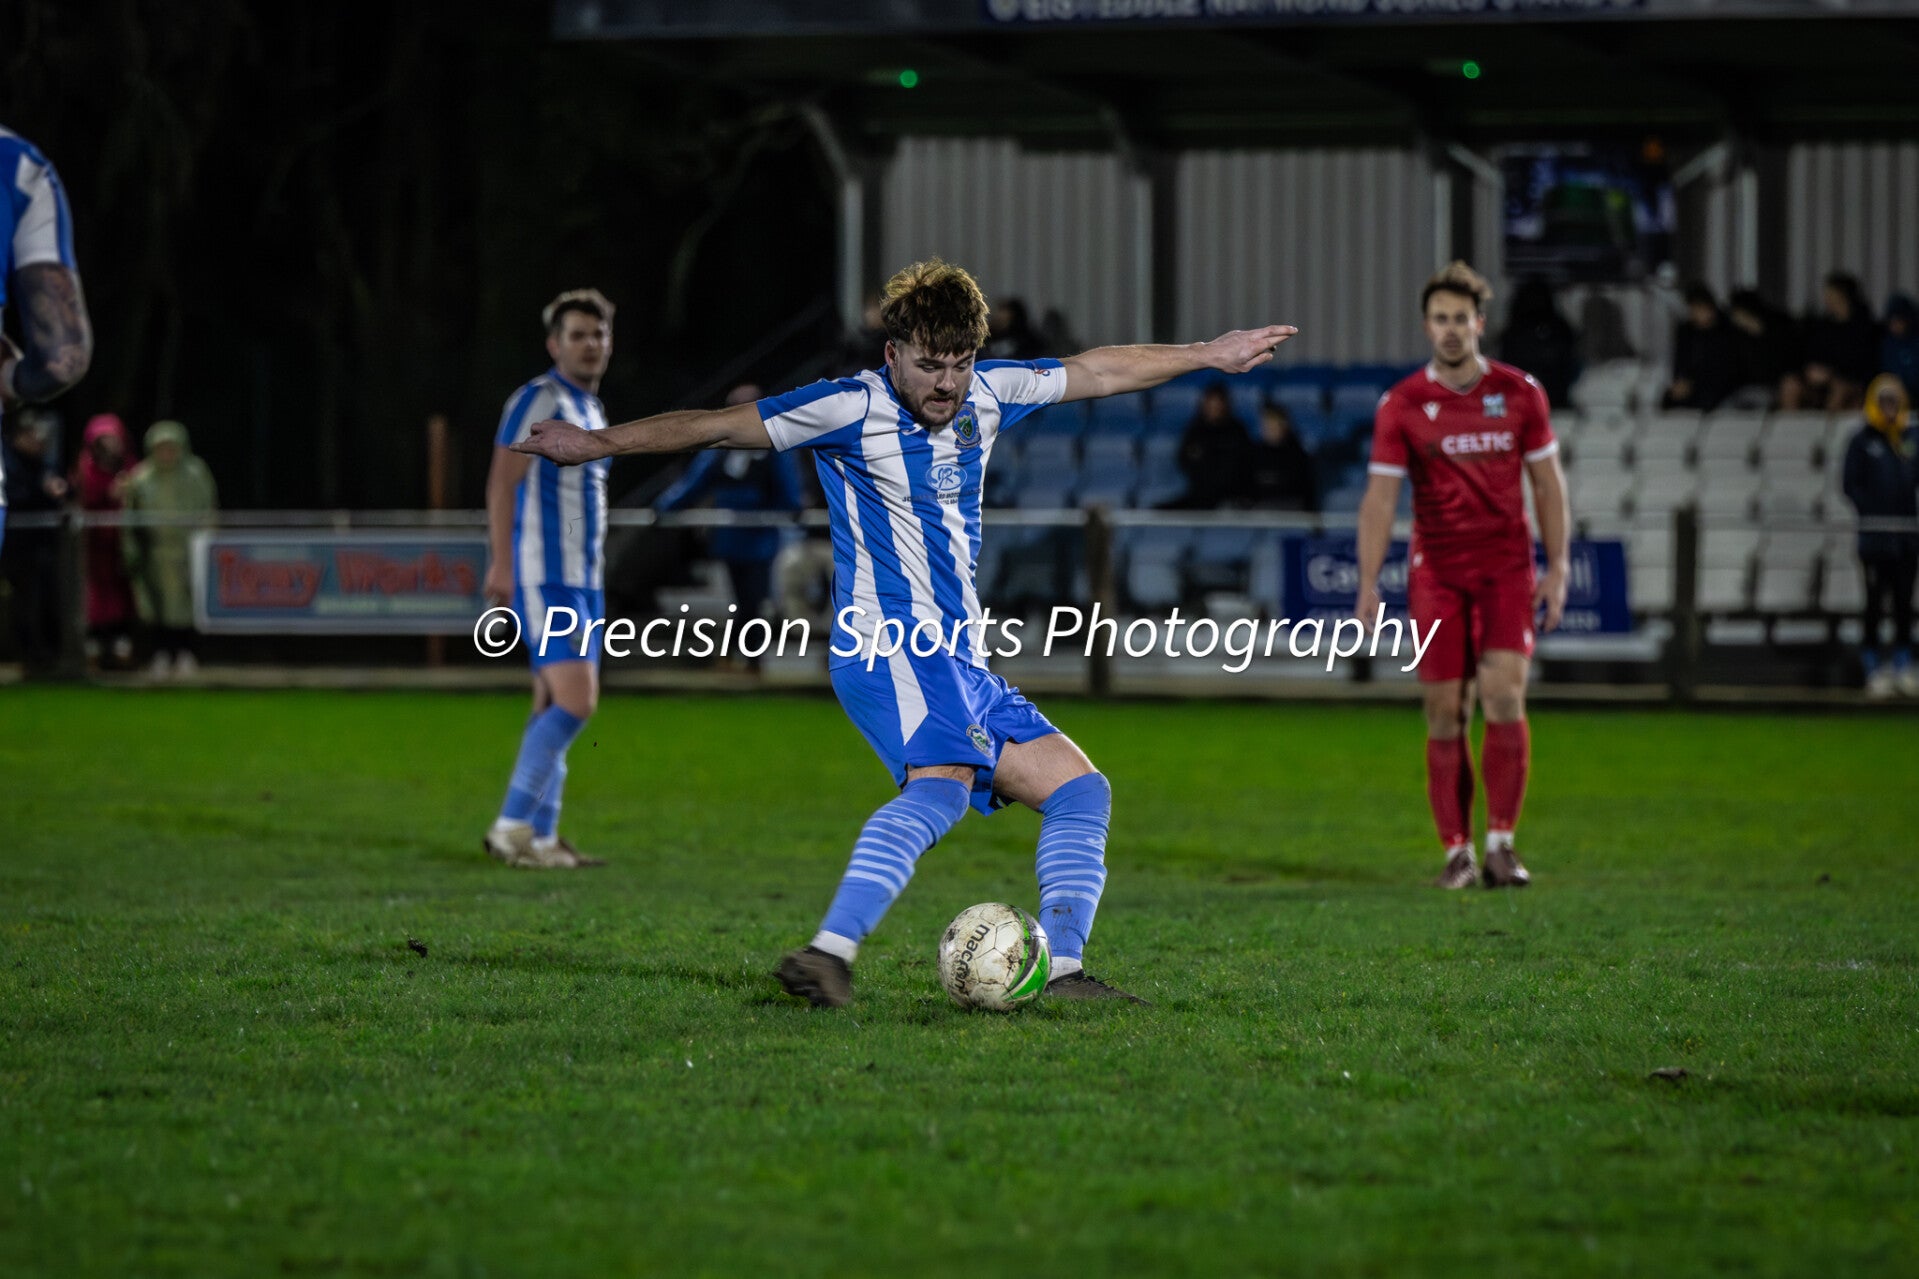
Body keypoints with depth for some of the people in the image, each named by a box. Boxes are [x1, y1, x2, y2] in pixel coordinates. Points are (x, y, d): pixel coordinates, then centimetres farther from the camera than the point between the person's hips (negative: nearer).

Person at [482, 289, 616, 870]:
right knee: (576, 700, -17)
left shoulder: (589, 409, 19)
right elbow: (502, 483, -16)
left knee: (554, 707, 7)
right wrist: (502, 563, -24)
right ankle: (511, 827, -14)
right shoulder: (540, 400, -9)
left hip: (582, 579, 9)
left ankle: (540, 838, 9)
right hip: (544, 579, -9)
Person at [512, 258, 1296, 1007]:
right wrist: (596, 444, -6)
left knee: (1080, 791, 7)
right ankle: (829, 954, -48)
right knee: (942, 783, -34)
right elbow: (717, 427, -6)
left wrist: (1211, 356, 30)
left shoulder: (988, 395, 12)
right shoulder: (853, 409, -8)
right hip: (889, 644, -9)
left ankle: (1062, 970, 2)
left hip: (960, 662, 9)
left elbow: (1097, 373, 24)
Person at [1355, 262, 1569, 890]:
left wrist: (1557, 568, 1)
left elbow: (1547, 482, 7)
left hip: (1506, 568, 0)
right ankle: (1457, 853, 5)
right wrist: (1369, 584, -13)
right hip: (1436, 573, 0)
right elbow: (1379, 497, -5)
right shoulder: (1401, 405, -3)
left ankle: (1501, 843, -5)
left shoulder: (1519, 393, 1)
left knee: (1503, 697, -13)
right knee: (1446, 714, -2)